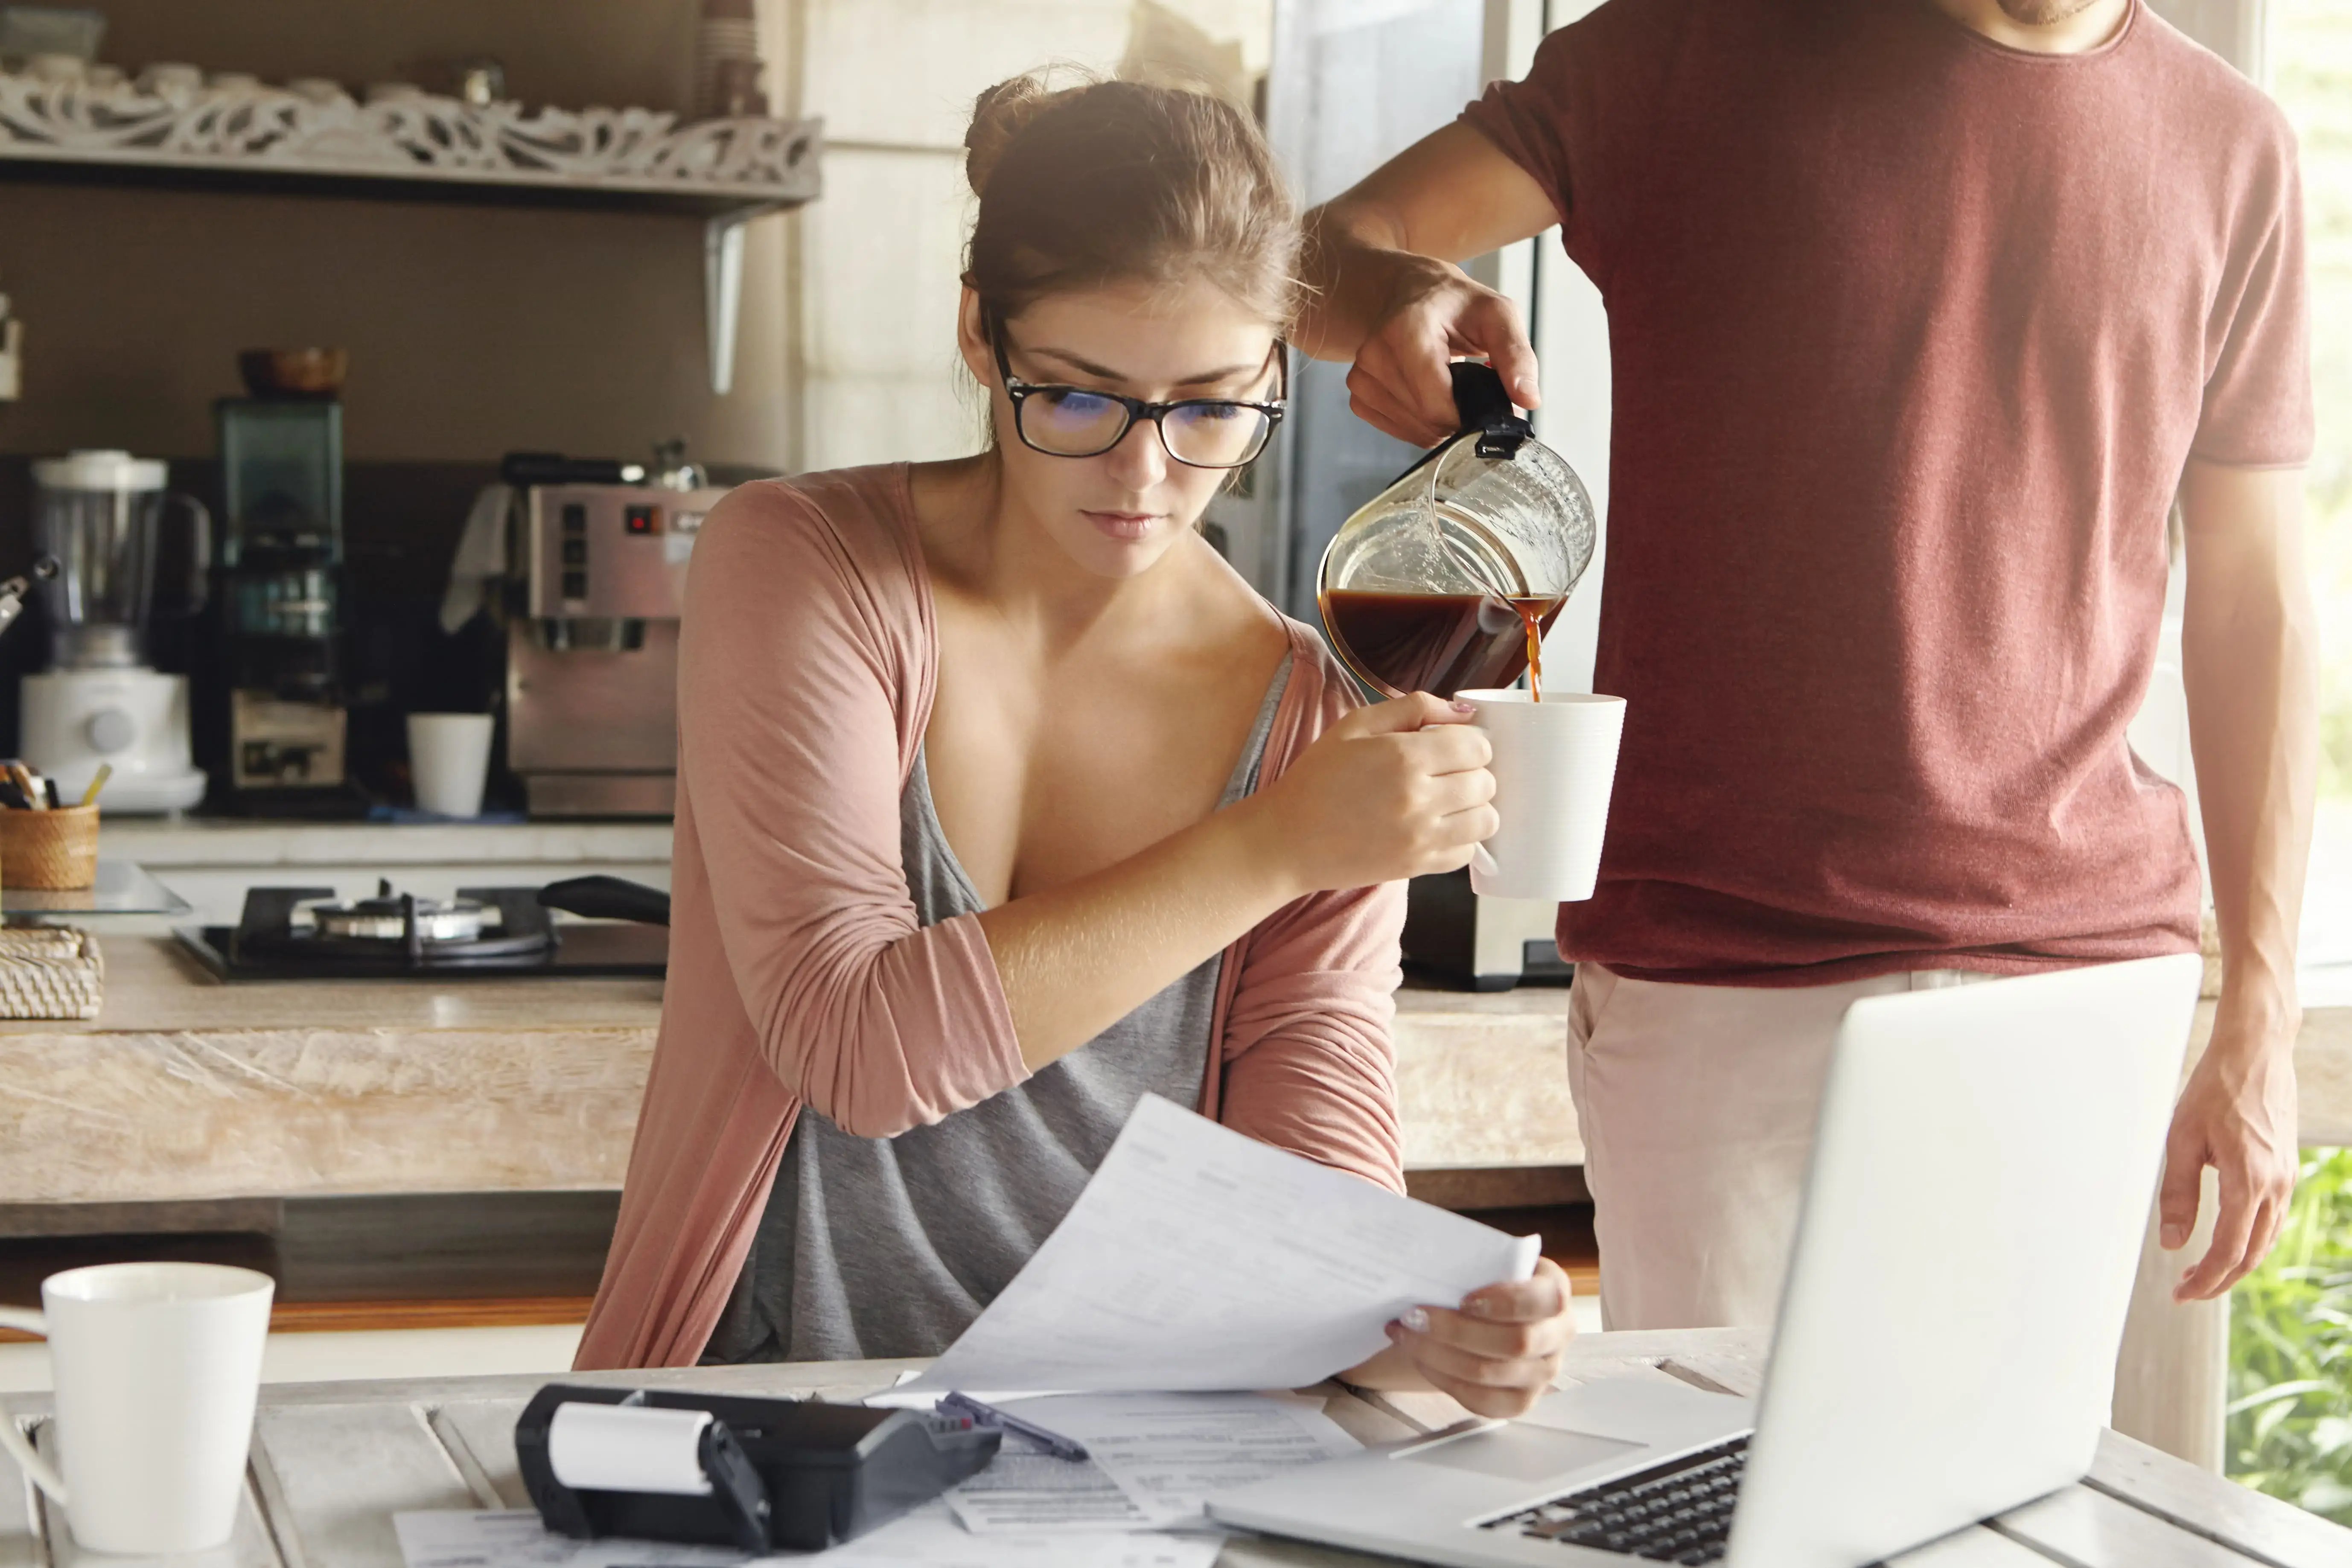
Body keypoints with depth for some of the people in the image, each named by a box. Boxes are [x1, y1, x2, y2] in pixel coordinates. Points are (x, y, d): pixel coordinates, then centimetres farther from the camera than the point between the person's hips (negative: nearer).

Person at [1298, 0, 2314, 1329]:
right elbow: (1319, 250, 1)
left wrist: (2259, 1027, 5)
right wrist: (1387, 291, -25)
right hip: (1713, 985, -2)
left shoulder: (2233, 147, 10)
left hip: (2080, 978, 2)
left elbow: (2254, 601, 10)